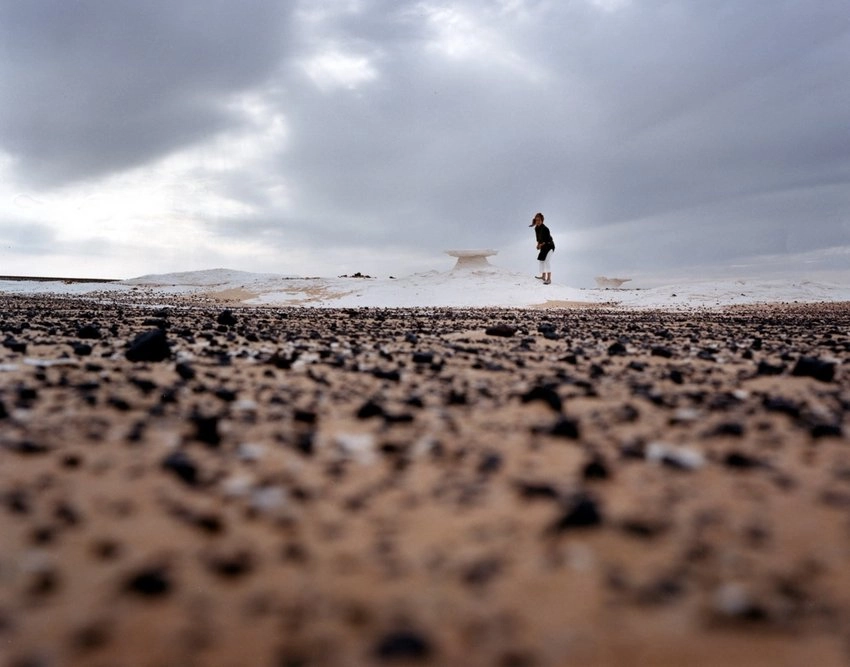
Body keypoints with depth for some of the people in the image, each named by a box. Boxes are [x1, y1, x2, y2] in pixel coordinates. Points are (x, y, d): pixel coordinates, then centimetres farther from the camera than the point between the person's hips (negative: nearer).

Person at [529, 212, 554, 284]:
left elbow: (548, 240, -23)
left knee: (547, 260, -20)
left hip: (549, 246, -9)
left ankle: (549, 279, -24)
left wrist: (541, 244, -17)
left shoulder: (545, 229, -26)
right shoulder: (536, 228, -1)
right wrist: (538, 244, 1)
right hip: (543, 246, 9)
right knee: (541, 260, 18)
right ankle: (543, 276, 34)